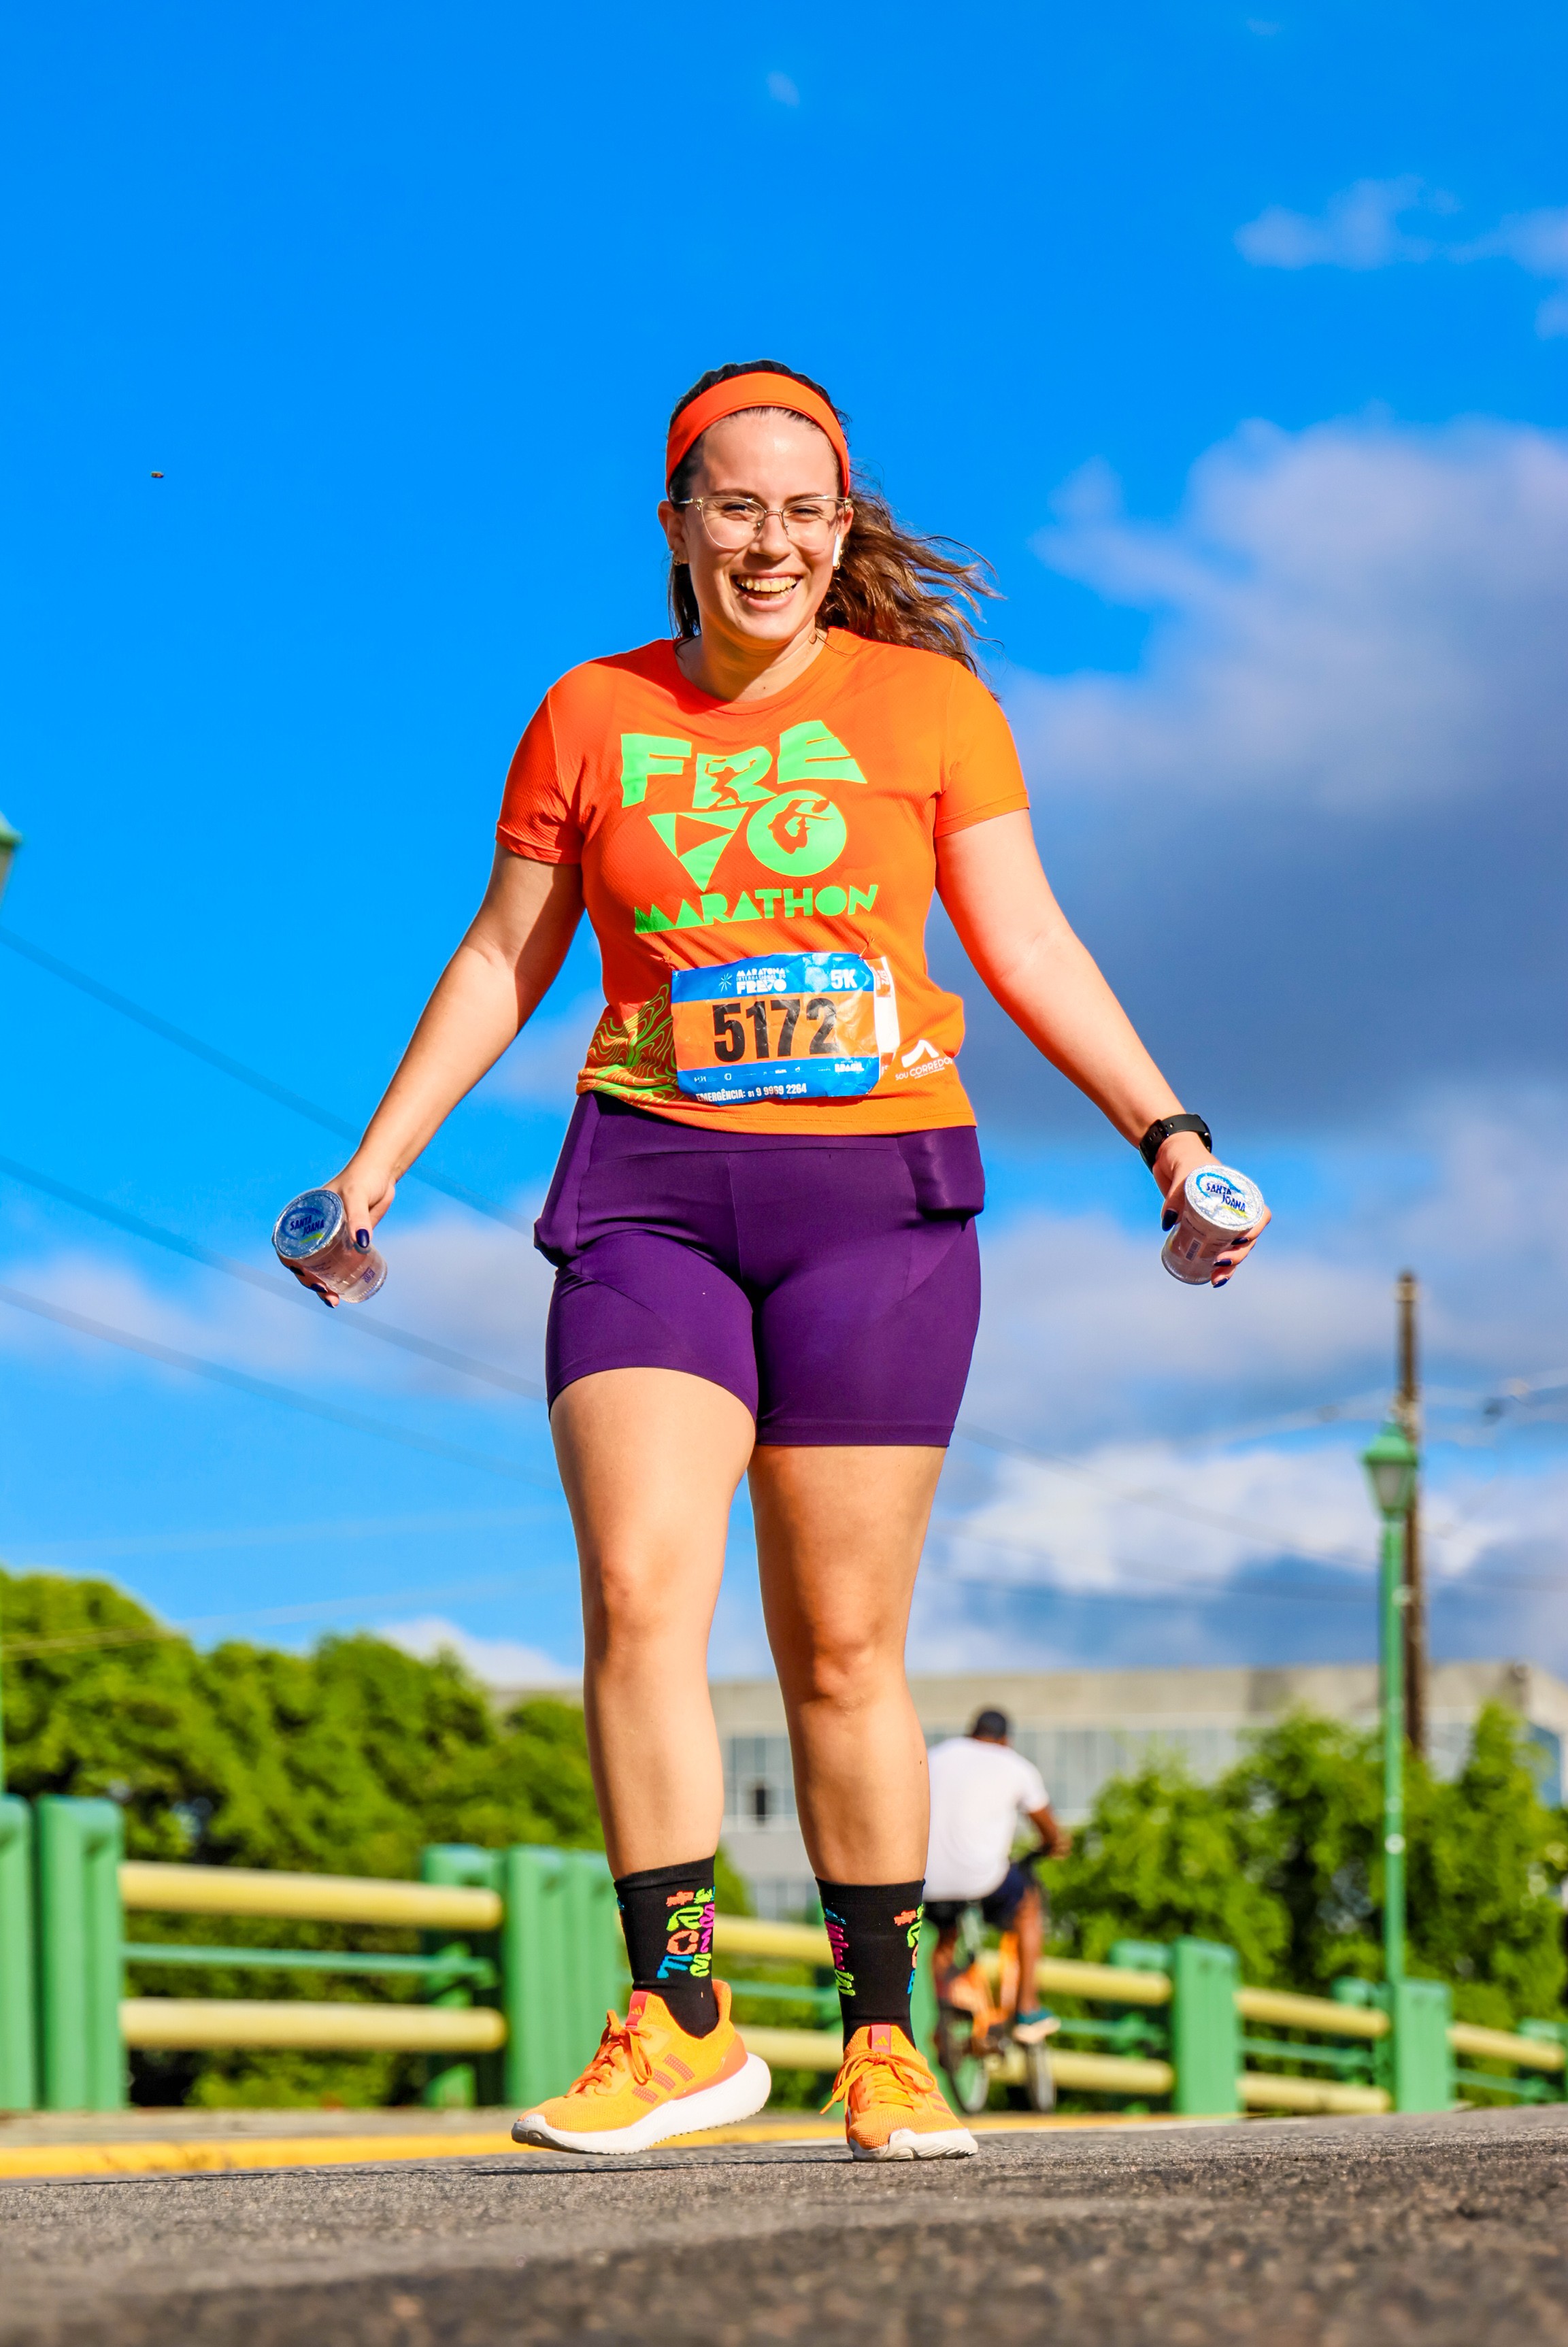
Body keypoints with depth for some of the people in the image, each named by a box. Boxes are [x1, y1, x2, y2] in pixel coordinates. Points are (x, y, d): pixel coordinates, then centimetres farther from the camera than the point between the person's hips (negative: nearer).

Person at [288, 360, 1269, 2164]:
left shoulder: (924, 701, 5)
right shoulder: (590, 718, 8)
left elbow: (1026, 946, 6)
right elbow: (504, 960, 14)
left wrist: (1163, 1128, -3)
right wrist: (377, 1161, 8)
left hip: (875, 1198, -1)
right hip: (653, 1189, 1)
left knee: (843, 1643, 0)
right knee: (638, 1591, -16)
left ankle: (884, 2041, 10)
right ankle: (679, 2022, -12)